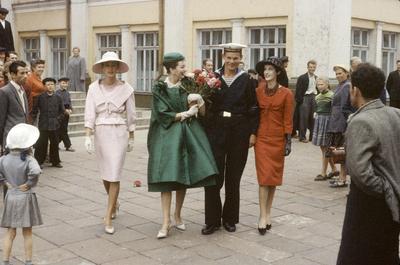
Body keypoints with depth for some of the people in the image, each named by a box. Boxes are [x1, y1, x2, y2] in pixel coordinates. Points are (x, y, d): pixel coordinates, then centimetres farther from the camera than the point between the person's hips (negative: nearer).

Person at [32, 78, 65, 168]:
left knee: (55, 144, 9)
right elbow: (34, 110, 5)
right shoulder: (40, 97, -1)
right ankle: (39, 162, 8)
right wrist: (34, 121, 0)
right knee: (42, 144, -2)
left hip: (55, 126, 3)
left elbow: (62, 111, 15)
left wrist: (58, 119, 5)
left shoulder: (58, 98, 6)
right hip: (43, 125, -3)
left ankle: (55, 161, 19)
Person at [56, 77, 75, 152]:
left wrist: (70, 109, -4)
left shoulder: (67, 93, 15)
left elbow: (70, 102, 14)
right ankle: (68, 146, -3)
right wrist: (65, 110, -19)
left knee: (61, 131, 11)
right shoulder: (57, 93, -8)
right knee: (63, 130, -4)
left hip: (67, 113, 7)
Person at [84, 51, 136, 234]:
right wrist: (88, 136, -11)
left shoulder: (126, 89, -2)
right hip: (100, 132, 2)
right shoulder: (94, 88, 1)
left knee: (114, 175, -6)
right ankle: (114, 203, 41)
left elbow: (131, 115, 4)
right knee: (105, 174, 14)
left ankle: (108, 218, 0)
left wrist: (131, 138, 7)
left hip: (119, 133, -2)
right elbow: (90, 114, -2)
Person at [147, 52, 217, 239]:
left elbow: (202, 112, 6)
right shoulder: (160, 88, -3)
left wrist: (199, 101, -14)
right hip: (167, 135, -4)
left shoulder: (188, 85, 7)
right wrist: (186, 113, -8)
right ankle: (166, 222, -4)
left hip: (188, 134, 4)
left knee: (183, 177, 5)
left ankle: (177, 216, 20)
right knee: (167, 177, -8)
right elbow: (163, 115, -9)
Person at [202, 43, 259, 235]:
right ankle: (212, 220, 9)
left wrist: (253, 133, -3)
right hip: (216, 131, 0)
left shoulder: (246, 80, 2)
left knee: (233, 177, 8)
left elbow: (254, 108, 2)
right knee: (213, 175, -1)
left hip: (239, 132, 0)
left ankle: (230, 219, 21)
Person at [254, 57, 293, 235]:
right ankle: (263, 216, -3)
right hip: (262, 138, 1)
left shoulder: (286, 94, -4)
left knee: (273, 176, 8)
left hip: (278, 139, -1)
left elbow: (288, 120, -3)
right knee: (264, 176, -4)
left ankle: (267, 213, 20)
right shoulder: (259, 91, 3)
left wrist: (288, 141, -5)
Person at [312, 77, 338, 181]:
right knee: (323, 148, 12)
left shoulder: (331, 95, -10)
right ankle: (334, 169, 25)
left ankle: (323, 173, 4)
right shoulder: (317, 97, 13)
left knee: (325, 148, -3)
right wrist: (315, 114, 8)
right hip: (319, 120, 8)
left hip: (327, 120, -8)